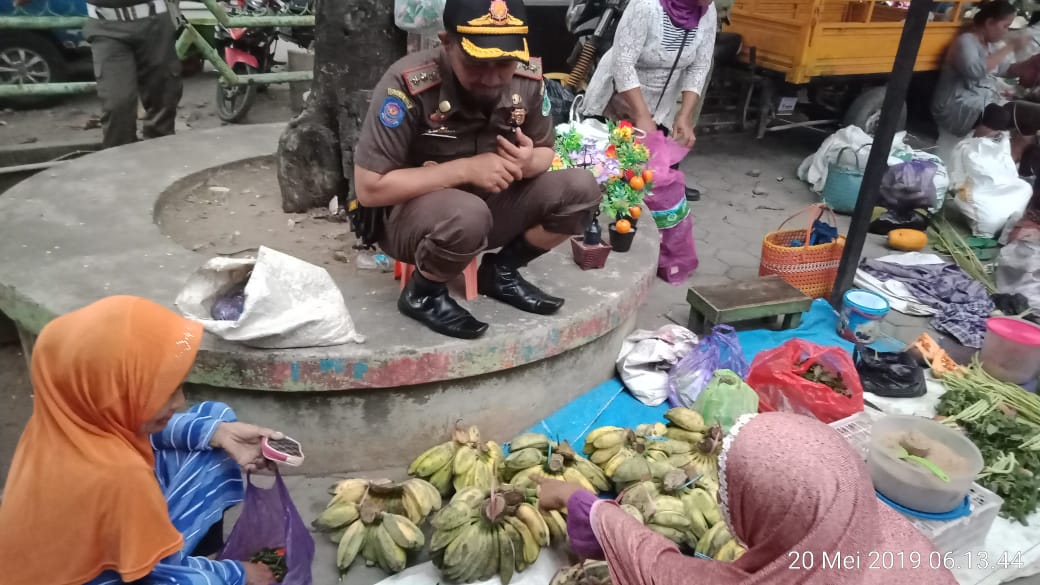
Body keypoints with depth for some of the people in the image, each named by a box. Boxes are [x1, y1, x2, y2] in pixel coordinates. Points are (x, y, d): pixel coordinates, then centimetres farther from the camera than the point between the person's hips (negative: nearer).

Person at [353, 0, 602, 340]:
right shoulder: (408, 84, -26)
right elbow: (369, 188, -25)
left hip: (490, 204, 6)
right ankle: (423, 294, -7)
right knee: (466, 215, -38)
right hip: (408, 214, -5)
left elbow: (545, 153, 6)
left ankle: (500, 272, 6)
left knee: (580, 189, -13)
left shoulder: (528, 78, -11)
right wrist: (465, 169, -28)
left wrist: (527, 163, -20)